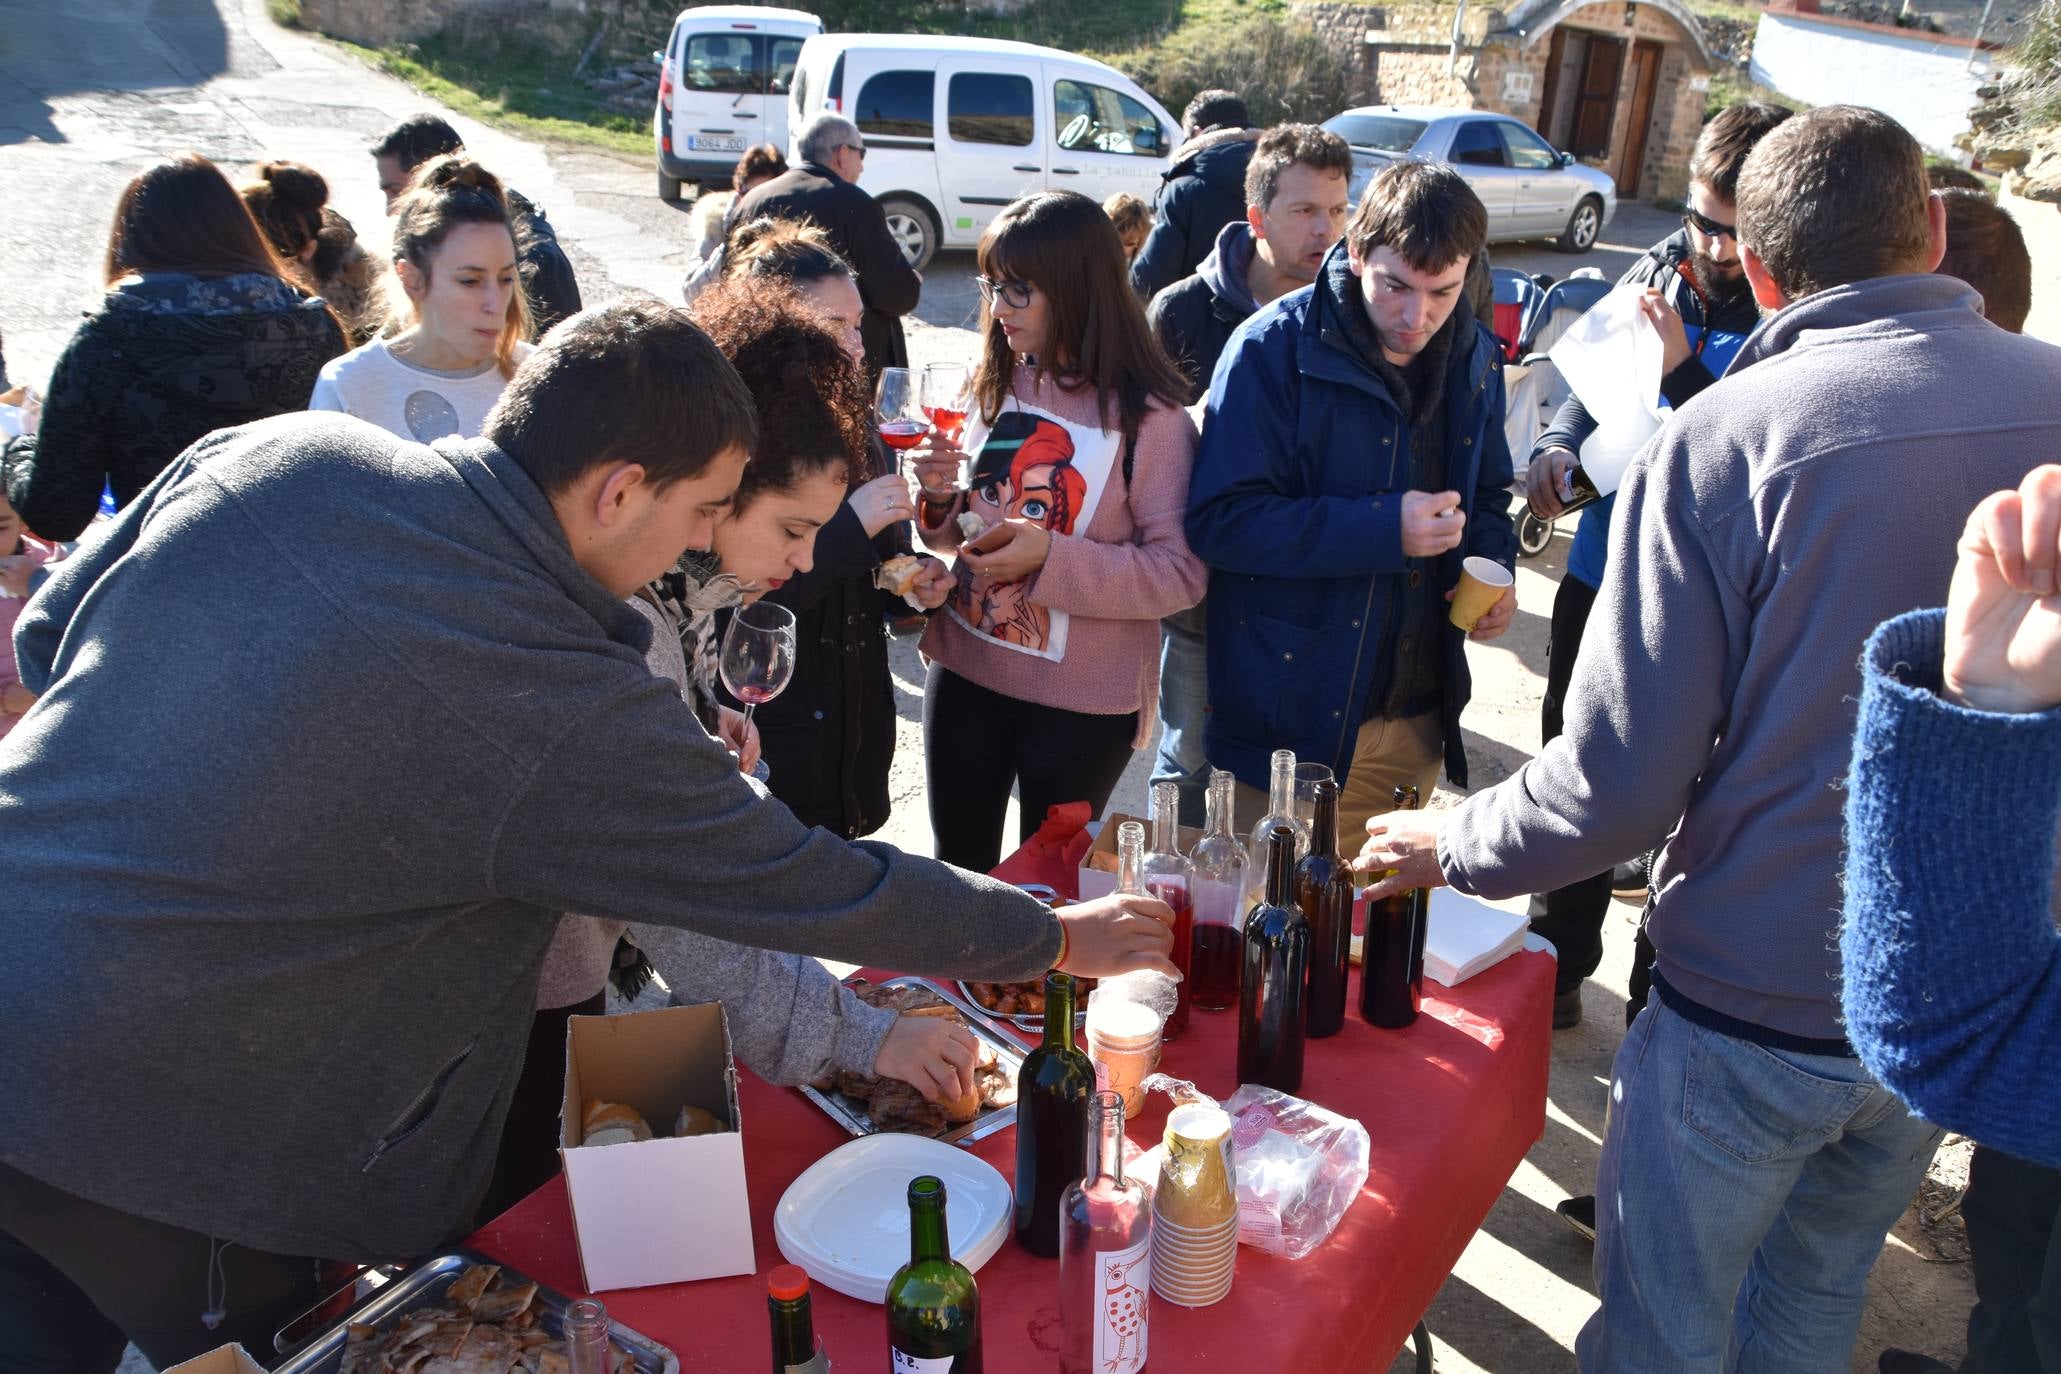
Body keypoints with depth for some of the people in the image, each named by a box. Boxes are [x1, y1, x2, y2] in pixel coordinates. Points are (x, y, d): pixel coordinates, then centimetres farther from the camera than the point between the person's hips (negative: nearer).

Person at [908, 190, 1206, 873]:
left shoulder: (1149, 417, -14)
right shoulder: (1000, 386, 4)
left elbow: (1181, 572, -18)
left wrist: (1051, 556, -27)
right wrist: (942, 500, -8)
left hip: (1082, 700, -5)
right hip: (965, 672, 5)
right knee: (958, 866, 19)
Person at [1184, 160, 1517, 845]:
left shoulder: (1476, 358, 5)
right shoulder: (1273, 349, -14)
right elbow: (1220, 520, -20)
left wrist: (1493, 570, -3)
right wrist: (1382, 528, -26)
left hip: (1417, 723, 5)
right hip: (1289, 720, -5)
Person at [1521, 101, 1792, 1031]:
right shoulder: (1654, 272, 3)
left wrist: (1682, 370, -27)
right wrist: (1557, 446, -3)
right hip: (1602, 575, 5)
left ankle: (1659, 1011, 28)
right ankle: (1558, 972, 37)